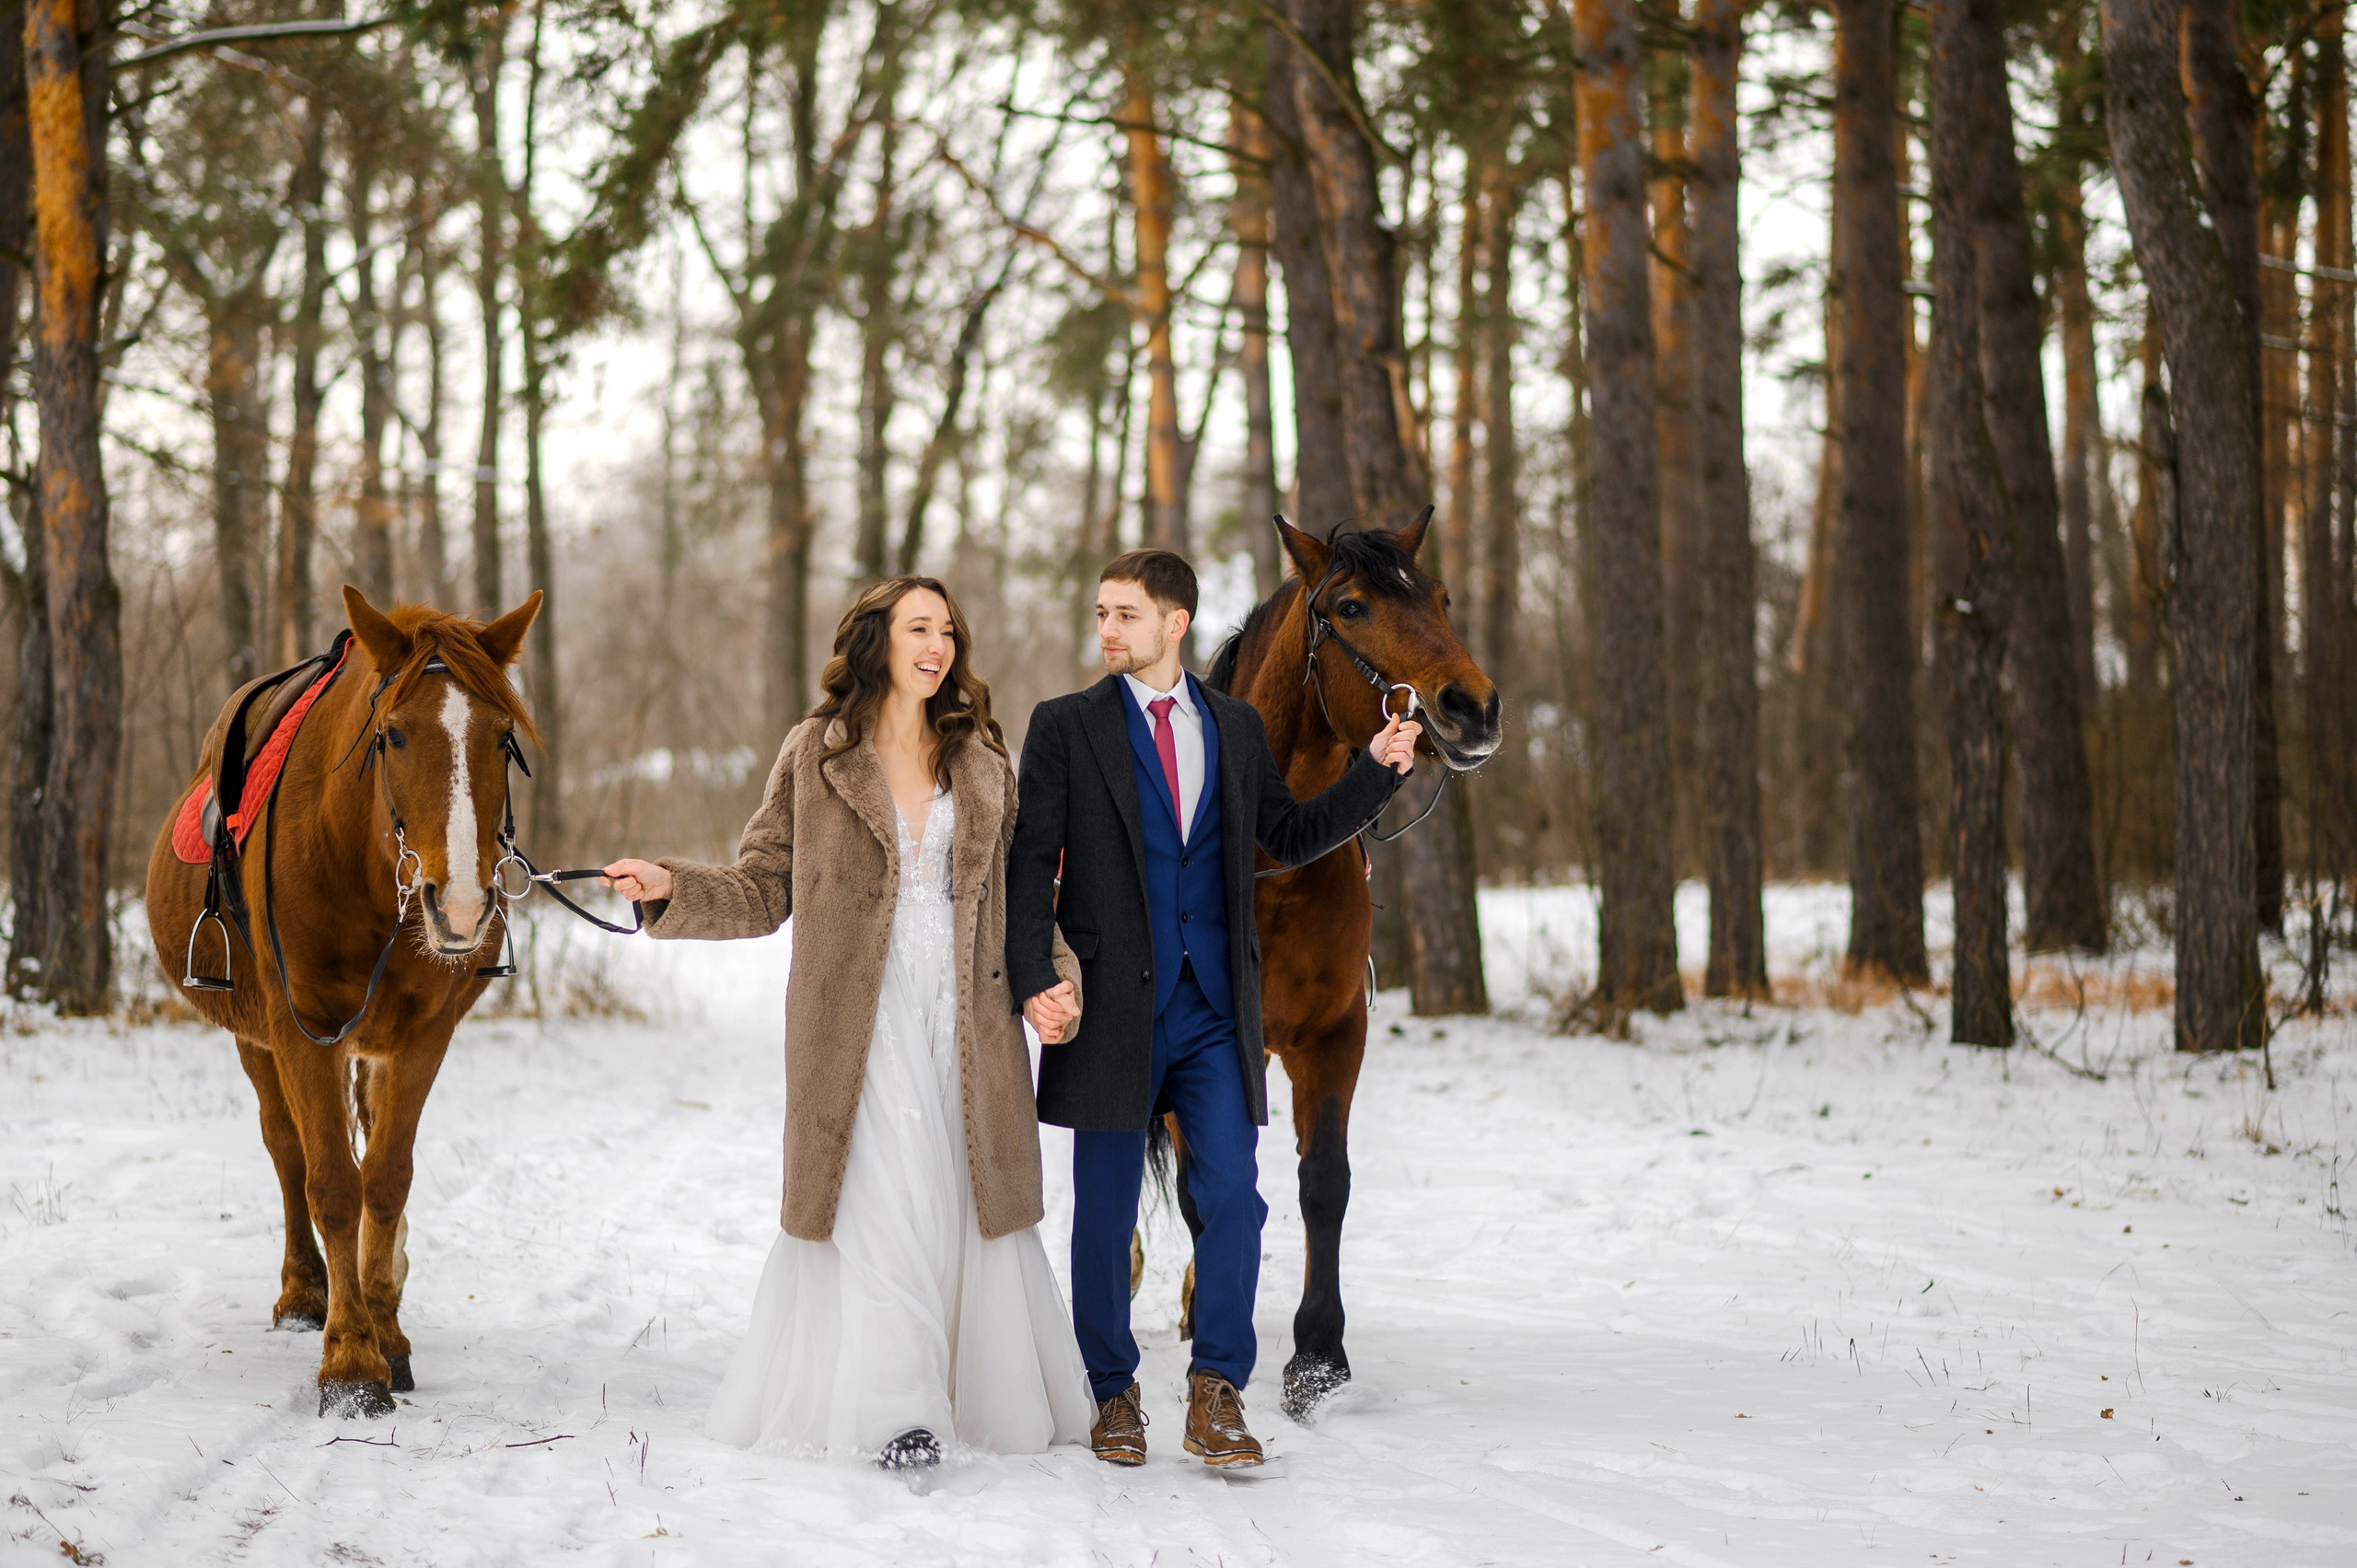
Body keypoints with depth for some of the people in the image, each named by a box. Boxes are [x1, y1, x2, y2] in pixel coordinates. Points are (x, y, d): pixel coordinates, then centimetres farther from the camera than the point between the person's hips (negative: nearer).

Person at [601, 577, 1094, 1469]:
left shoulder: (982, 765, 13)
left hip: (969, 1021, 3)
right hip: (864, 1021, -3)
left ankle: (1004, 1396, 18)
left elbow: (1017, 894, 17)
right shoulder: (816, 754, 4)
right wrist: (670, 890, -11)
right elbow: (762, 890, 4)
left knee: (980, 1207, 4)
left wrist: (1053, 975, 1)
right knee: (884, 1204, -10)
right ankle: (899, 1410, -4)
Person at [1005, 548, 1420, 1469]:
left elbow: (1291, 838, 18)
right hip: (1113, 1001, -2)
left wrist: (1378, 769, 7)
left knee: (1232, 1196, -6)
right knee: (1106, 1211, 5)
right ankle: (1113, 1394, 19)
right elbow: (1030, 865, -2)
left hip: (1214, 1003, 2)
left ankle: (1216, 1394, 3)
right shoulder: (1066, 726, 2)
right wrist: (1033, 981, -13)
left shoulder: (1236, 727, 11)